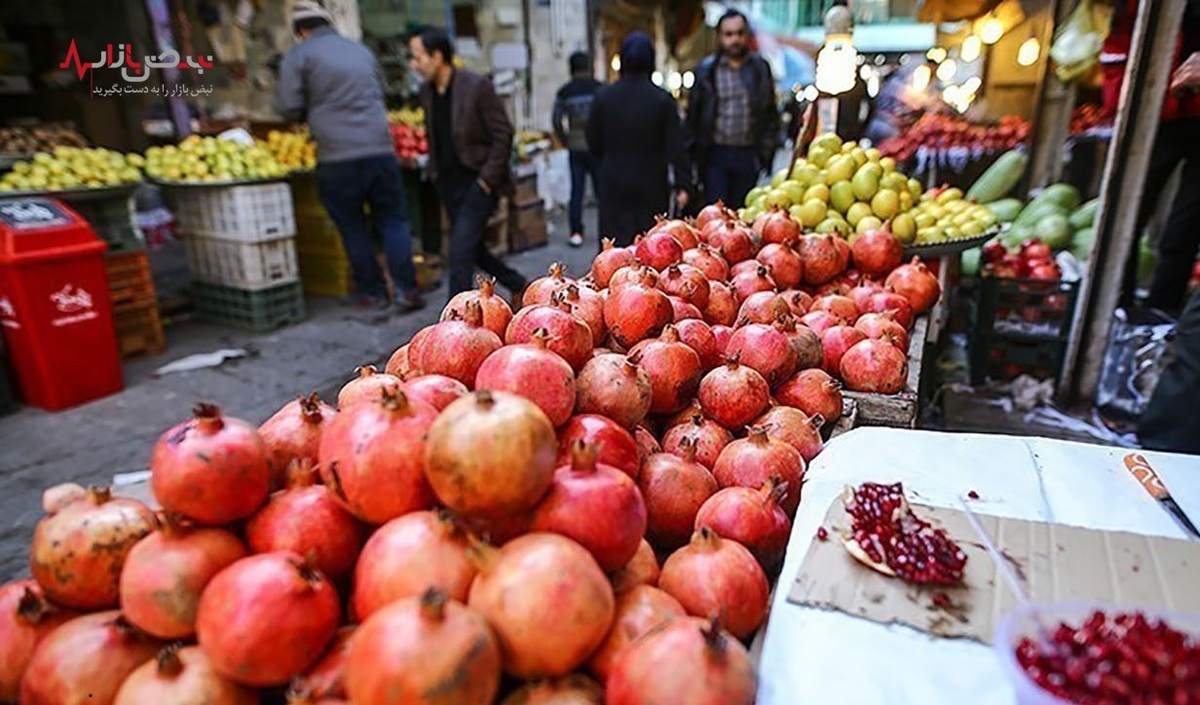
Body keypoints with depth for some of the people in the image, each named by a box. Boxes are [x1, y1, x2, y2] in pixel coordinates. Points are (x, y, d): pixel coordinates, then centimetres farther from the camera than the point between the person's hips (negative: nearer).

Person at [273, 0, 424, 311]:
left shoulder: (298, 56, 3)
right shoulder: (361, 50, 19)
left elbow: (288, 107, -2)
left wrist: (311, 112, 17)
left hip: (337, 155, -3)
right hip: (380, 148, 4)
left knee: (353, 227, 9)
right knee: (393, 220, 9)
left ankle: (372, 292, 15)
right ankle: (406, 289, 3)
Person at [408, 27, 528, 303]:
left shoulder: (477, 86, -13)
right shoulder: (426, 90, 7)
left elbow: (503, 135, -12)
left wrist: (487, 179, -15)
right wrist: (434, 172, 11)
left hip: (478, 181, -7)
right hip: (447, 183, 7)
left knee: (460, 251, -12)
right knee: (472, 248, 12)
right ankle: (518, 285, 32)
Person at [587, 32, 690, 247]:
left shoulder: (603, 96, 0)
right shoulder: (662, 99, -6)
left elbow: (593, 142, 7)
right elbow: (675, 147, -7)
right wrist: (682, 186, -3)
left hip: (613, 183, 2)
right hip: (652, 184, -1)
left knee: (614, 246, 5)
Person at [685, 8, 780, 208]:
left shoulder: (761, 68, 10)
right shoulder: (707, 70, 5)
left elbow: (771, 114, 13)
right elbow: (693, 114, 6)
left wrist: (766, 151, 5)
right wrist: (694, 152, 0)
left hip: (749, 156, 2)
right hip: (715, 154, -1)